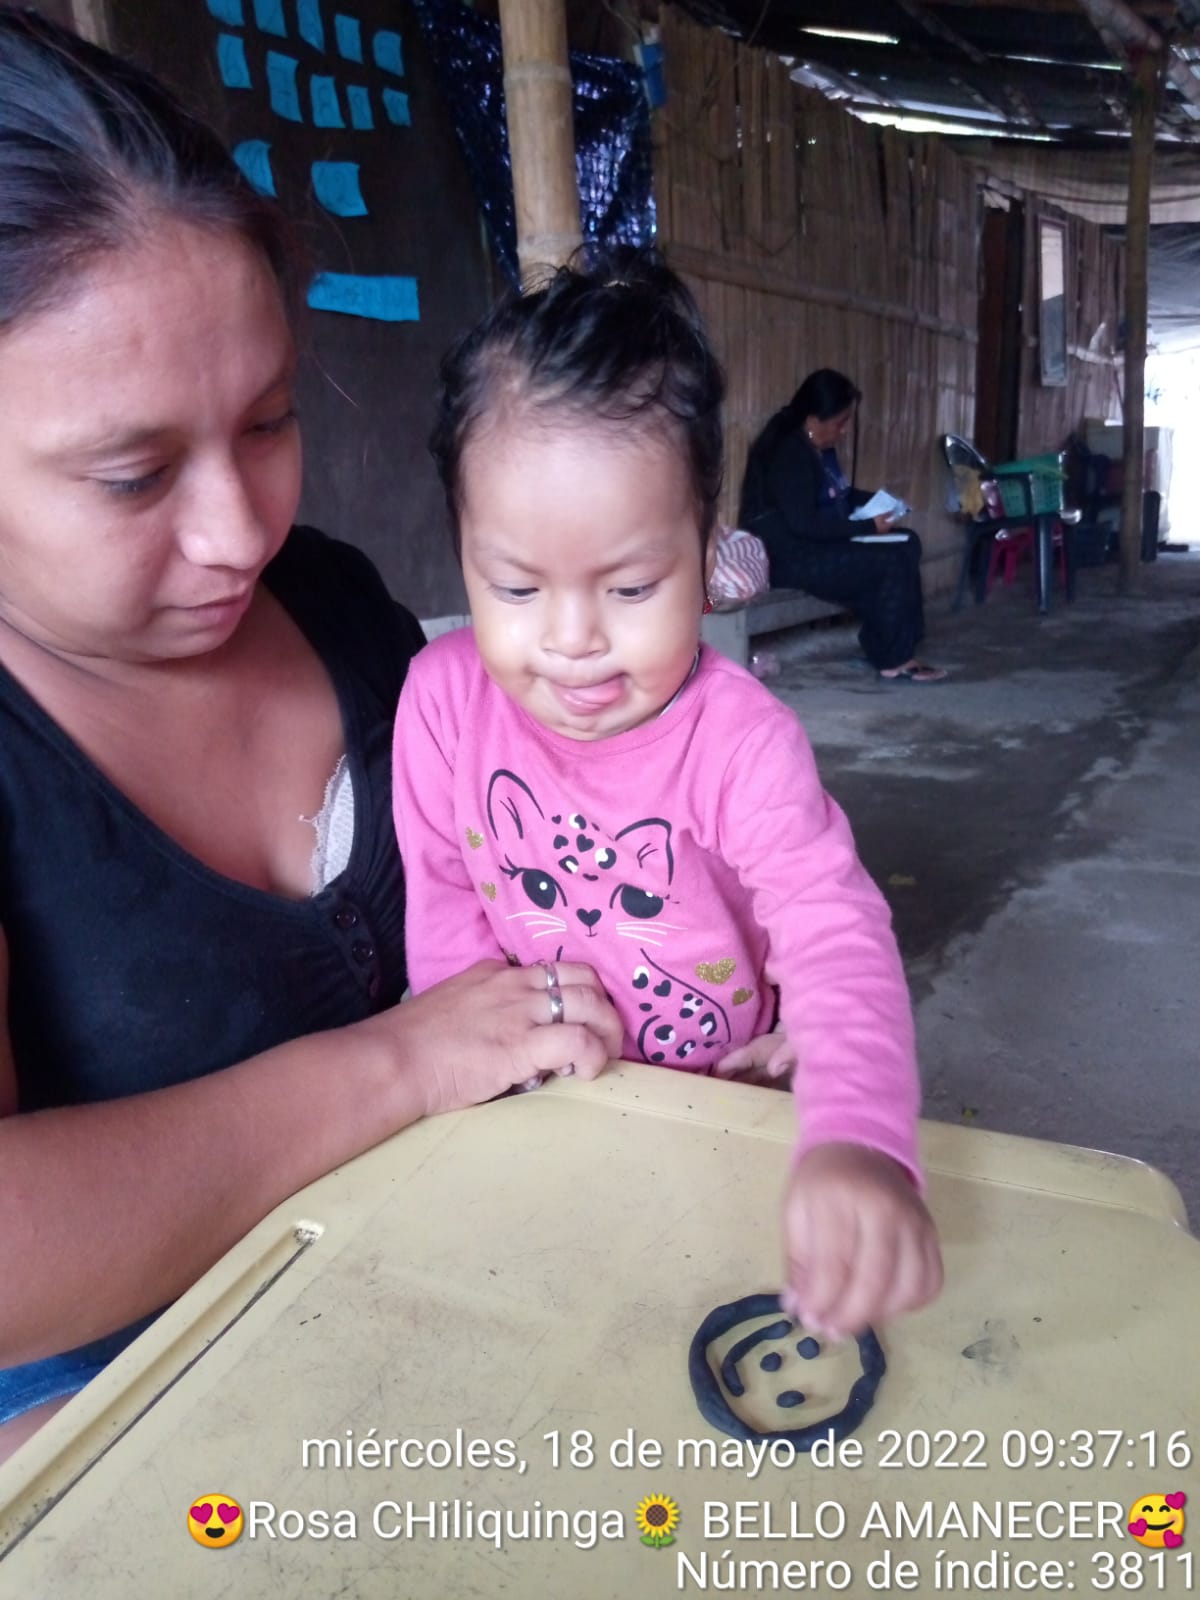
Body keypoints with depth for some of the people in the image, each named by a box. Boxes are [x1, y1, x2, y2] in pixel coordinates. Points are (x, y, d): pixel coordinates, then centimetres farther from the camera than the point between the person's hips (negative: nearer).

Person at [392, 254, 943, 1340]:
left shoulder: (740, 739, -20)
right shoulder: (443, 696, -12)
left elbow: (836, 934, -30)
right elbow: (439, 895, -2)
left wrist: (858, 1143, -45)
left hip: (722, 1102, 0)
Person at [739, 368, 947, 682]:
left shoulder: (821, 448, 10)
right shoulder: (788, 453, -19)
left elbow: (837, 495, 25)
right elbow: (804, 524, -27)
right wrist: (868, 525, -22)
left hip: (818, 544, 10)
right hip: (788, 557, -10)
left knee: (907, 544, -1)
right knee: (891, 561, -17)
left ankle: (883, 645, 3)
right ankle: (894, 659, -3)